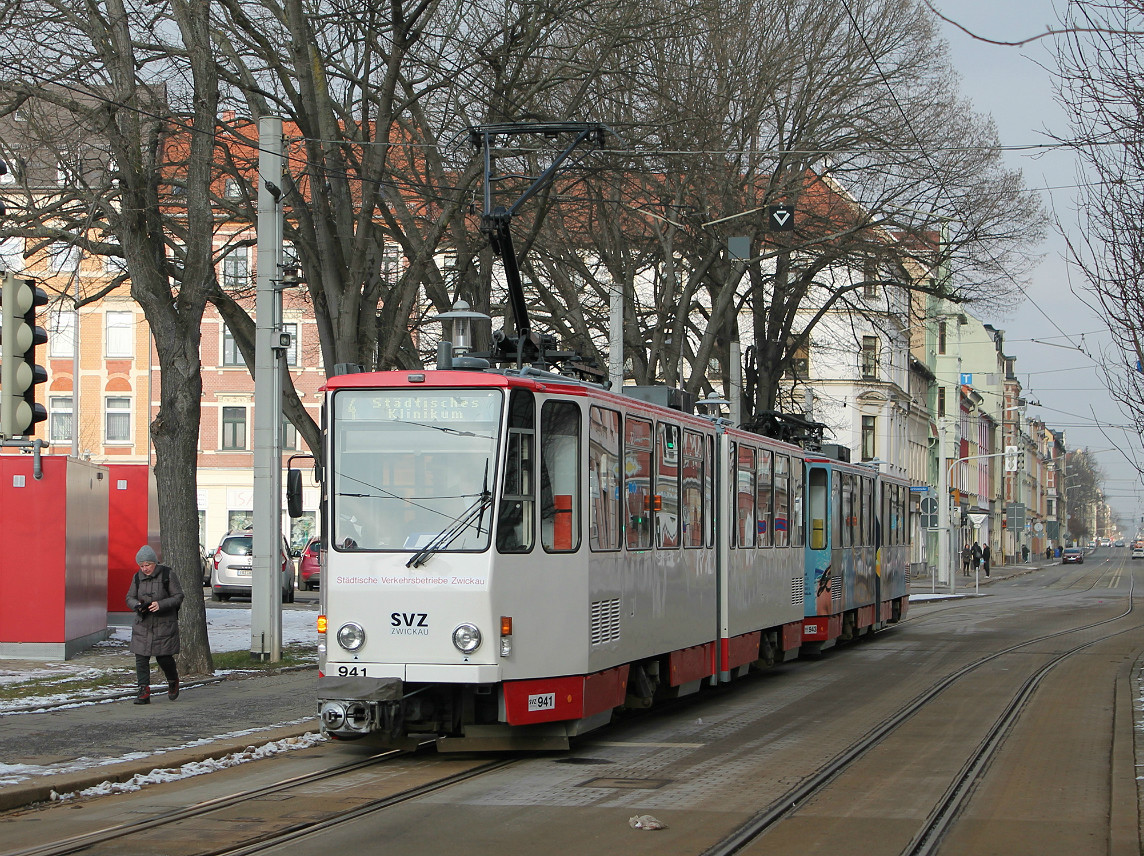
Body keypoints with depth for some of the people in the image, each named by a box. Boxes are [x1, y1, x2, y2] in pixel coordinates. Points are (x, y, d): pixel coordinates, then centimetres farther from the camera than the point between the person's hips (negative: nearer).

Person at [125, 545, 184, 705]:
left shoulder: (167, 575, -6)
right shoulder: (137, 578, 6)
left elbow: (178, 597, -7)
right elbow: (130, 598, 9)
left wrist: (160, 604, -22)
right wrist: (138, 605, -15)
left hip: (164, 624, -4)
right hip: (142, 624, 4)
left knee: (164, 657, 0)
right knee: (141, 658, -5)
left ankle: (173, 681, 30)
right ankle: (144, 692, -3)